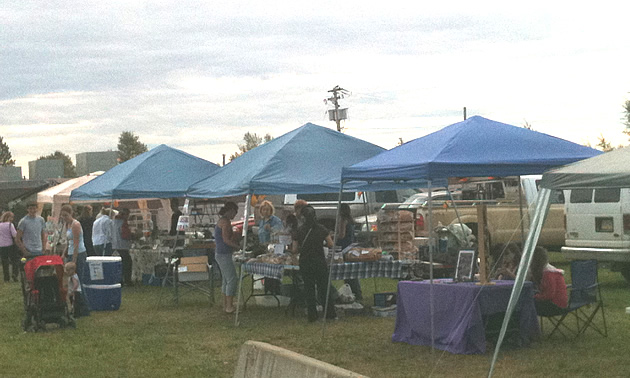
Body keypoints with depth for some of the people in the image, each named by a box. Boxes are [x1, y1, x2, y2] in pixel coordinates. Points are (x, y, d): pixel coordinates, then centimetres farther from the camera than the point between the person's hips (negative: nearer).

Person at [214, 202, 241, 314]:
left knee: (225, 279, 15)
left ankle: (225, 305, 20)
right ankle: (229, 307, -3)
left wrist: (236, 243, 15)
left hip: (219, 253, 10)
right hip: (224, 255, -10)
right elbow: (226, 240, -20)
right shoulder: (226, 222, -16)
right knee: (232, 279, -6)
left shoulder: (221, 221, 15)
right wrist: (239, 246, -11)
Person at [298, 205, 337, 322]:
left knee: (308, 288, 9)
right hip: (319, 262, 0)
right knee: (324, 287, 11)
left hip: (305, 263, 0)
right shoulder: (322, 229, -8)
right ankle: (330, 313, 15)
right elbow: (331, 245, -2)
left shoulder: (299, 231, -7)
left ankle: (312, 315, 9)